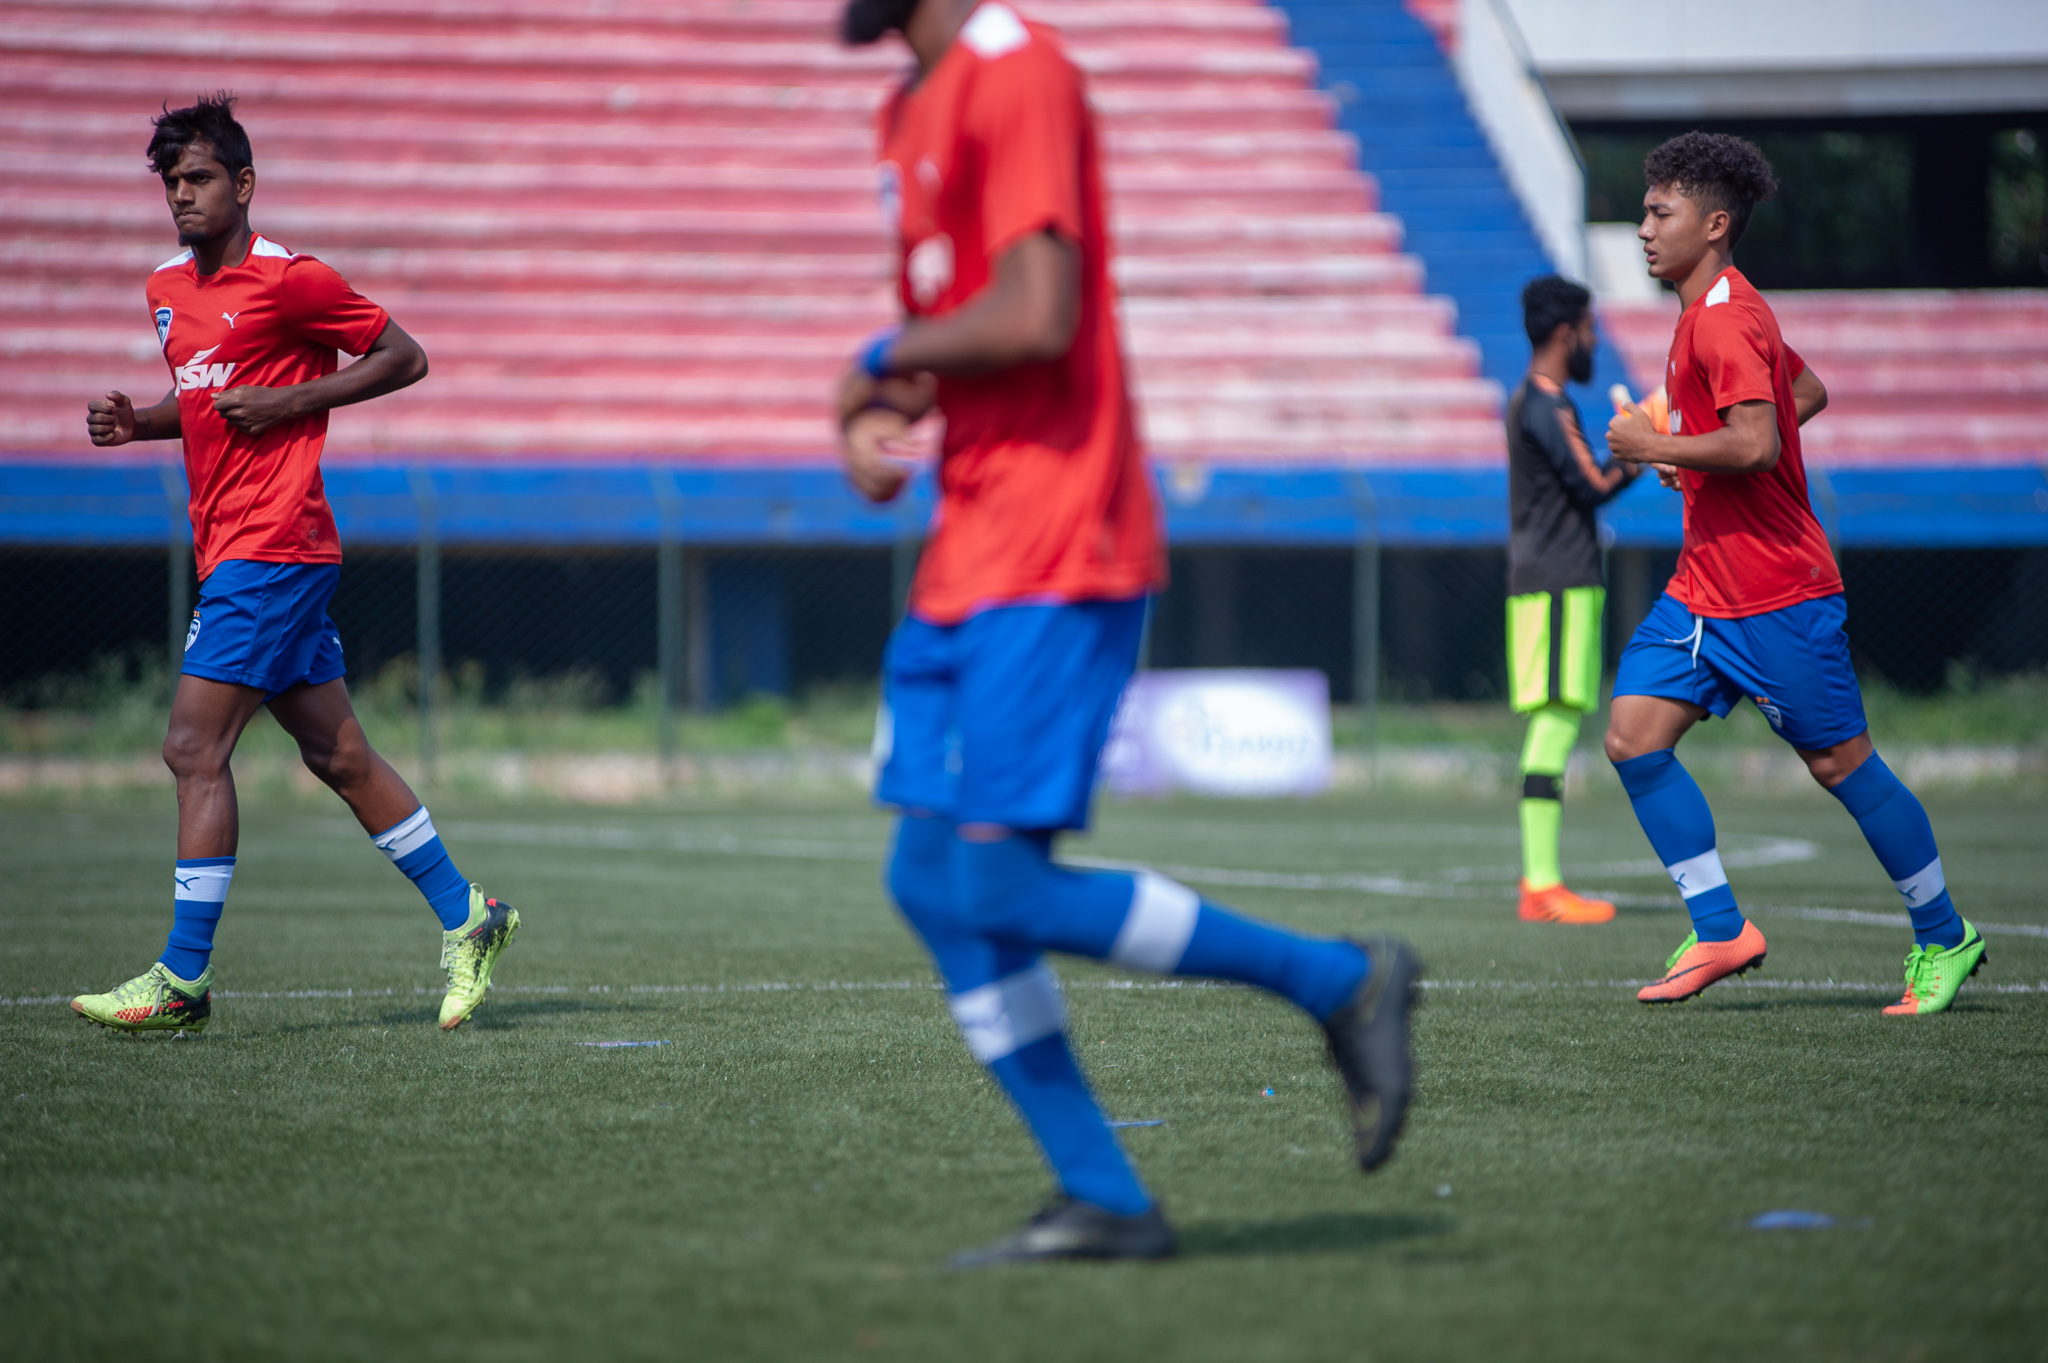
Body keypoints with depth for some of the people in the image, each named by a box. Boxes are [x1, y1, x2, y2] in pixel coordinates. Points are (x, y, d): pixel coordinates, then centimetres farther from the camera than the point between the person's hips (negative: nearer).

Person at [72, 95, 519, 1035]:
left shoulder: (287, 280, -10)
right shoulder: (168, 289, 15)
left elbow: (406, 357, -5)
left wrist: (292, 400, -14)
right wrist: (136, 422, 9)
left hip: (271, 548, -9)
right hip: (233, 552, 9)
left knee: (194, 748, -12)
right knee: (337, 755, 11)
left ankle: (183, 981, -9)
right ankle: (465, 919, 19)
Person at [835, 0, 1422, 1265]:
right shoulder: (914, 105, 17)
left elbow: (1033, 318, -24)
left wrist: (884, 357, -7)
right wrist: (876, 416, 4)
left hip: (1053, 557, -10)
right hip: (973, 548, 10)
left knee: (1002, 888, -12)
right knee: (931, 882, 6)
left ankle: (1342, 981, 3)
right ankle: (1105, 1203, 11)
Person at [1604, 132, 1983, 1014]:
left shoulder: (1723, 319, -19)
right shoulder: (1717, 311, 13)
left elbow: (1757, 445, -30)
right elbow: (1808, 392, 26)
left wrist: (1655, 446, -17)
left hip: (1776, 592, -10)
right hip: (1704, 585, 10)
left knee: (1839, 762, 0)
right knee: (1633, 737, -2)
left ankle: (1945, 940, 15)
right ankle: (1721, 931, 3)